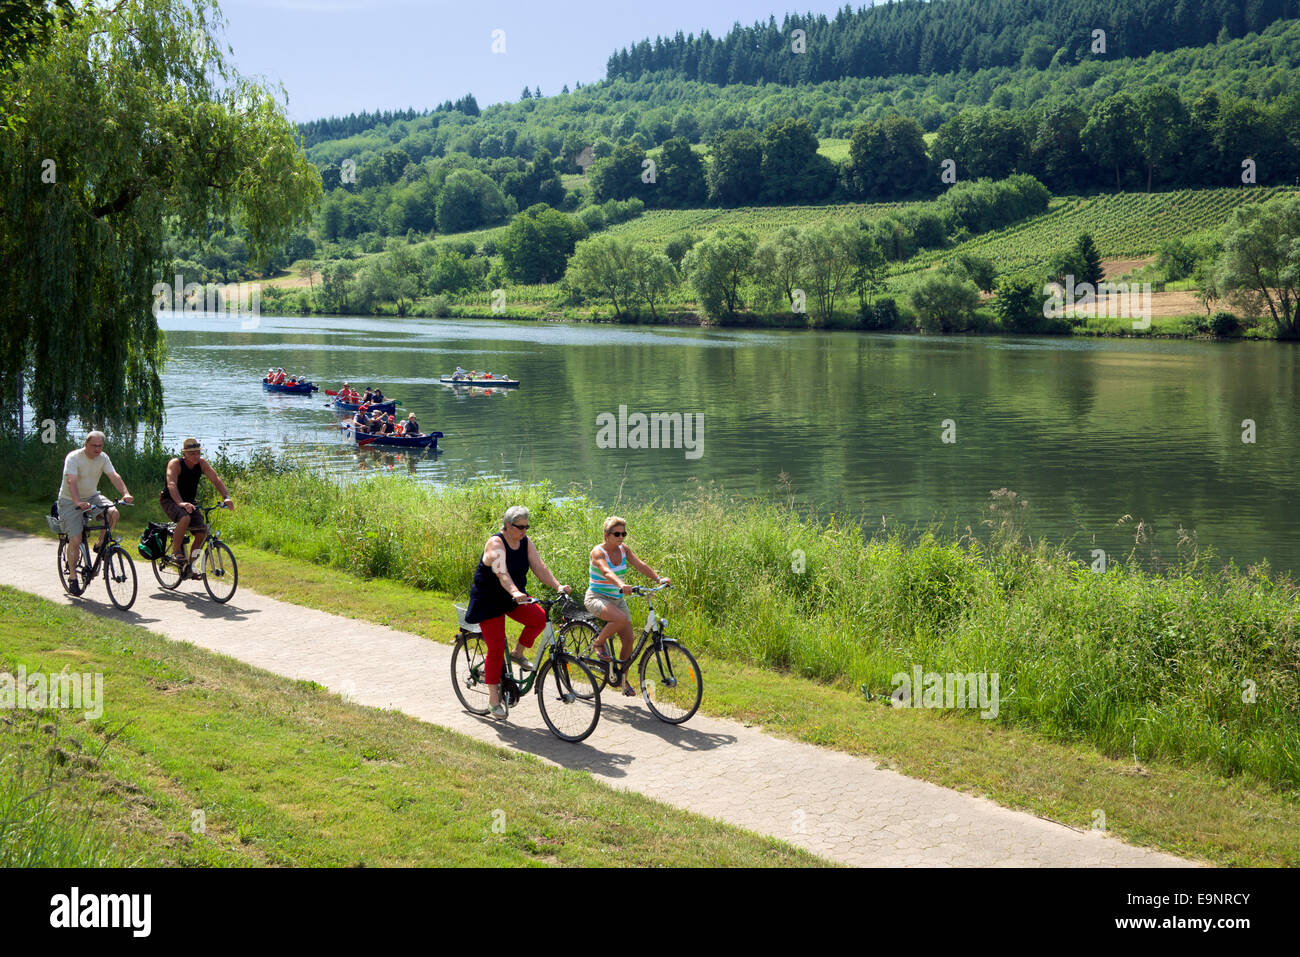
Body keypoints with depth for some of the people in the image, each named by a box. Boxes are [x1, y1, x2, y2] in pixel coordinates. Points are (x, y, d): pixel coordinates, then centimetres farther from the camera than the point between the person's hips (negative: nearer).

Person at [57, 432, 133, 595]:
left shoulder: (103, 457, -4)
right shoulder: (73, 458, -21)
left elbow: (114, 476, -15)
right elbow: (71, 481, -34)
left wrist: (125, 493, -34)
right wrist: (78, 502, -50)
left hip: (91, 496, 5)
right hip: (70, 501, -5)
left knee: (113, 513, -24)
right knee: (75, 540, -12)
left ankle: (100, 544, -1)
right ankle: (72, 576, 4)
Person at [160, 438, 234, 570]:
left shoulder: (201, 463, -8)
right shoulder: (175, 464, -22)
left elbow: (216, 480, -14)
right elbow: (171, 484, -37)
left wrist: (226, 497, -32)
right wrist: (181, 503, -54)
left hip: (189, 502, 5)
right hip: (170, 501, -5)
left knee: (202, 532, -11)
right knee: (185, 518, -36)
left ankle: (191, 565, 7)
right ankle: (176, 553, -21)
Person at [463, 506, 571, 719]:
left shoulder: (525, 542, -1)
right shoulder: (496, 544, -22)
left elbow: (539, 567, -8)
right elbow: (501, 573, -38)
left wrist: (558, 586, -22)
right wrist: (515, 592, -54)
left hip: (513, 598, 6)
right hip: (489, 601, -6)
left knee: (539, 618, -20)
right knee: (496, 649, -8)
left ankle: (518, 653, 5)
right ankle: (493, 700, 5)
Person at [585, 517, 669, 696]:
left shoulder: (623, 549, 2)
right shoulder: (598, 552, -17)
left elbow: (640, 565, -8)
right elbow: (606, 572, -35)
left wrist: (658, 578, -25)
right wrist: (621, 585, -54)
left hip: (617, 599, 6)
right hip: (596, 597, -6)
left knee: (628, 639, -3)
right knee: (621, 618, -35)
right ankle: (598, 643, -8)